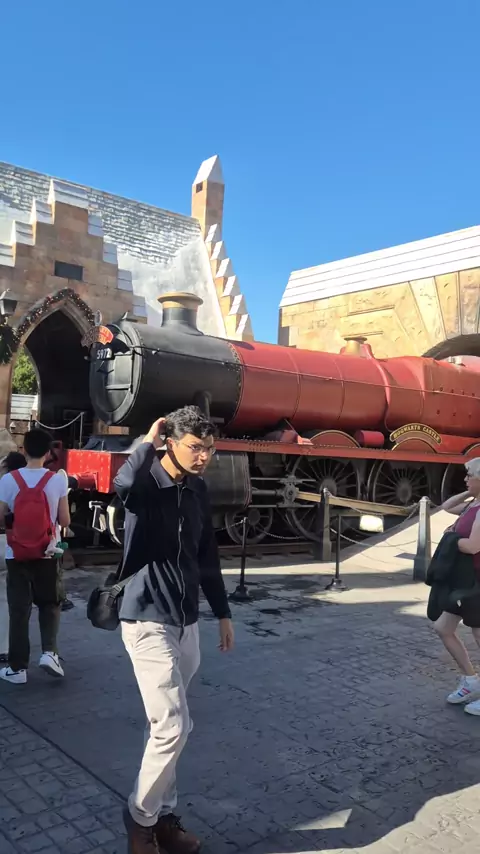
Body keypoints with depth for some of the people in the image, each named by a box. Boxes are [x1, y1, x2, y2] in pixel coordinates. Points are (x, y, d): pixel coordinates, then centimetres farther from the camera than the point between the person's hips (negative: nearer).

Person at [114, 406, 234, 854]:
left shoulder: (198, 489, 5)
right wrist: (148, 442, -24)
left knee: (166, 726, 16)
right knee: (173, 726, -7)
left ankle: (162, 815, 31)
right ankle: (140, 816, 17)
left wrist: (222, 613, 16)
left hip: (186, 621, 7)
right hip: (148, 620, -6)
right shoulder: (146, 483, -15)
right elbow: (123, 484, -42)